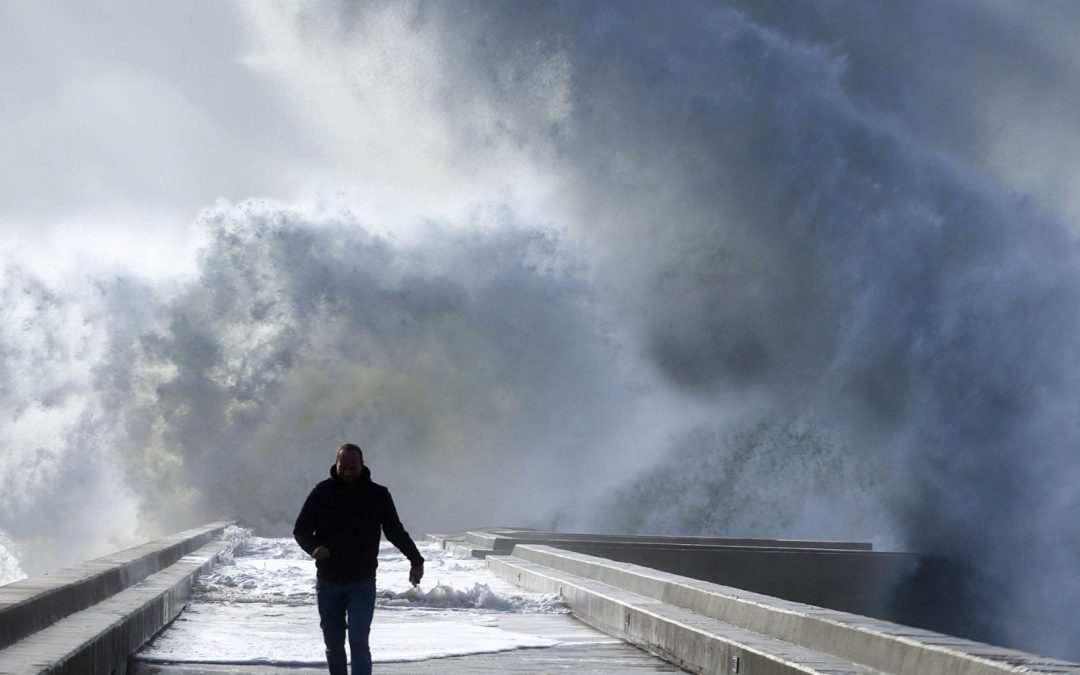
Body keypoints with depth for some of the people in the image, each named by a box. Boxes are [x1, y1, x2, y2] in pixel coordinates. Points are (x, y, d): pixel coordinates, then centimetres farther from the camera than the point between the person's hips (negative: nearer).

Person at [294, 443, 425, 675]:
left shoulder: (378, 495, 0)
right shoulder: (322, 492, 0)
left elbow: (396, 531, 8)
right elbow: (301, 529, 3)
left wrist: (416, 560, 2)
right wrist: (313, 547, -18)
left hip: (362, 583, -2)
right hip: (328, 582, 2)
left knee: (358, 641, -13)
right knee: (333, 644, 12)